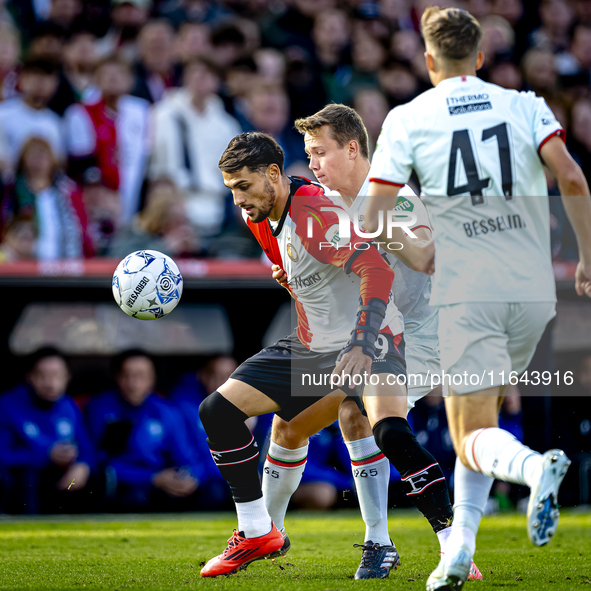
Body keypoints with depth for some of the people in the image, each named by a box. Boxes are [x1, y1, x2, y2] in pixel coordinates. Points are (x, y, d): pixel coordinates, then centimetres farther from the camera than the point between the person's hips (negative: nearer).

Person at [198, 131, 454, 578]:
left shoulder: (316, 211, -23)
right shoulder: (260, 219, 5)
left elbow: (377, 270, -31)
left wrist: (362, 346, -37)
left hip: (369, 341, -9)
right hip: (314, 347, 9)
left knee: (390, 432, -34)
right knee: (217, 411, 3)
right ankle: (257, 534, 13)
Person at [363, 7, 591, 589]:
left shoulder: (407, 119, 2)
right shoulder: (523, 105, 7)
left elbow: (373, 218, -3)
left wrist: (414, 255, 15)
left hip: (466, 294, -4)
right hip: (533, 289, 4)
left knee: (474, 438, -3)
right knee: (481, 416, 21)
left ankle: (537, 466, -36)